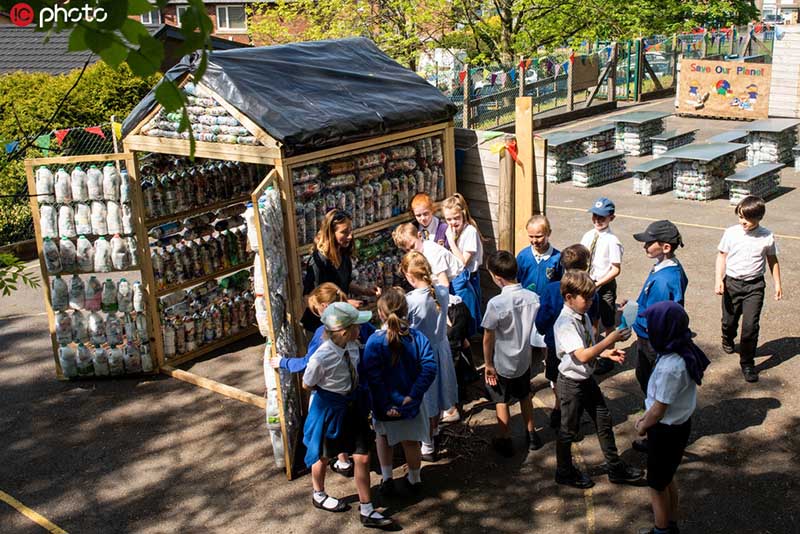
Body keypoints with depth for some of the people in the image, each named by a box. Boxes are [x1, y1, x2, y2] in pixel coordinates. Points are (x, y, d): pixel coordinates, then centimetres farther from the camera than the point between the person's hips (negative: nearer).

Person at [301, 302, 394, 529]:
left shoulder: (351, 345, -15)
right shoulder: (321, 358, -32)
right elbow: (307, 385, -13)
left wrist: (354, 390, 2)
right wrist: (330, 392, -5)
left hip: (353, 405, 5)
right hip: (329, 408, -5)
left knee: (362, 458, 7)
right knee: (323, 456, 21)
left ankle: (367, 511, 23)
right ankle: (319, 495, 51)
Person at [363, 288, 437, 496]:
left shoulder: (375, 341, -19)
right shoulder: (417, 337, -12)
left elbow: (373, 378, -22)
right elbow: (429, 367, -19)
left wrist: (385, 404, -16)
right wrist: (413, 394, -16)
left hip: (386, 406, -2)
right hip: (411, 403, 2)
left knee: (383, 436, 26)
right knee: (411, 442, 22)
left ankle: (387, 479, 30)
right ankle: (414, 480, 41)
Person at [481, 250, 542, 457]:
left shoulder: (496, 304, -28)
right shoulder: (533, 298, -14)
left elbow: (488, 338, -20)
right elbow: (535, 329, 0)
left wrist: (488, 364, -7)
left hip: (502, 364, -5)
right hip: (524, 358, 5)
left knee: (502, 401, 16)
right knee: (525, 396, 26)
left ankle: (505, 442, 27)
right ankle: (532, 435, 38)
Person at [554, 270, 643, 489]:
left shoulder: (583, 317, 1)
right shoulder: (565, 323, -27)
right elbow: (582, 356, -35)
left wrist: (607, 353, -3)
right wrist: (611, 339, -36)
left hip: (588, 379, 8)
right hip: (572, 383, -8)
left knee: (604, 421, 17)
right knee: (568, 430, 10)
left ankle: (615, 468, 32)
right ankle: (565, 472, 31)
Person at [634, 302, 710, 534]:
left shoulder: (670, 367, -34)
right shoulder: (684, 351, -7)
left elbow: (659, 409, -23)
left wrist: (643, 427, -5)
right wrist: (645, 417, 9)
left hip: (667, 430, -8)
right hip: (679, 424, 8)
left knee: (657, 484, 15)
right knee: (667, 477, 27)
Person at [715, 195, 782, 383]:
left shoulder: (767, 237, -5)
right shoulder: (731, 233, -7)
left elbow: (773, 260, 7)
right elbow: (722, 256, 0)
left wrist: (777, 284, 8)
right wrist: (719, 279, -8)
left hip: (755, 285, -1)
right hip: (732, 282, 1)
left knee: (750, 324, -8)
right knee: (729, 320, 15)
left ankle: (747, 362, 5)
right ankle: (728, 339, 50)